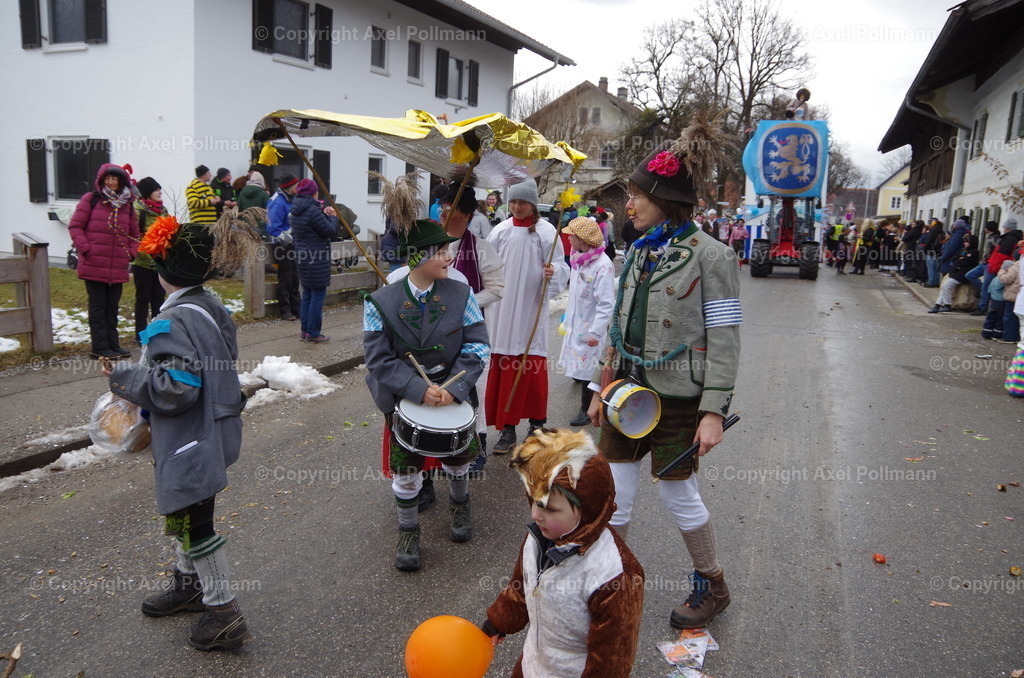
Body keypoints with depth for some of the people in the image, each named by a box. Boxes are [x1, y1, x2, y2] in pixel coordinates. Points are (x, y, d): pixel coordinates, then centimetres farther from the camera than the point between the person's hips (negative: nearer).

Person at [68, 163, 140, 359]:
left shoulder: (127, 204, 11)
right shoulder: (91, 199, -1)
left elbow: (134, 233, 16)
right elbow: (75, 226, -3)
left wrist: (131, 253, 2)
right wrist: (85, 248, -11)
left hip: (118, 268, 4)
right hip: (94, 265, -4)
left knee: (112, 306, 12)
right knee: (98, 305, 1)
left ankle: (113, 345, 19)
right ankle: (100, 347, 6)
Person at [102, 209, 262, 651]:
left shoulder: (172, 323, -23)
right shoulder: (212, 308, 6)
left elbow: (176, 387, -28)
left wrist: (123, 378, -12)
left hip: (191, 444, -10)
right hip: (213, 429, 10)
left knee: (192, 521, 1)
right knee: (180, 513, 24)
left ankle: (224, 612, 12)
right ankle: (189, 585, 41)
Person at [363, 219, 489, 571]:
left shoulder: (460, 295, -10)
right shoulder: (380, 303, -15)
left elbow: (476, 346, -10)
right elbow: (379, 360, -15)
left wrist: (453, 389, -21)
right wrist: (420, 390, -25)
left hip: (453, 392, 2)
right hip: (403, 398, -2)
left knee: (458, 455, 17)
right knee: (405, 467, 7)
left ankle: (460, 506, 48)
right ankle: (408, 532, 30)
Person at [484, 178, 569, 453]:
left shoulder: (545, 231, -3)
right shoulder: (500, 231, 5)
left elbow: (560, 266, -7)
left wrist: (553, 272, -27)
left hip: (531, 307, -3)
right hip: (503, 307, 3)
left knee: (531, 366, 0)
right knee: (503, 365, 4)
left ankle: (537, 423, 18)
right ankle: (507, 428, 13)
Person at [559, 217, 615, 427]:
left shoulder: (603, 265, -23)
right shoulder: (578, 259, 4)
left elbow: (606, 303, -23)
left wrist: (596, 332, -23)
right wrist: (567, 317, 20)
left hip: (589, 327, -8)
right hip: (575, 323, 8)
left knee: (587, 370, 2)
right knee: (578, 365, 19)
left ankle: (587, 410, 15)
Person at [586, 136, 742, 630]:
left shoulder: (711, 256, -12)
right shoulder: (639, 251, 8)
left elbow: (723, 342, -13)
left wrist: (713, 412, -17)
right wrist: (602, 387, 14)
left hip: (676, 398, -6)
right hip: (628, 388, 6)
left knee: (678, 494, 9)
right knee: (611, 490, 9)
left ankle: (712, 586, 35)